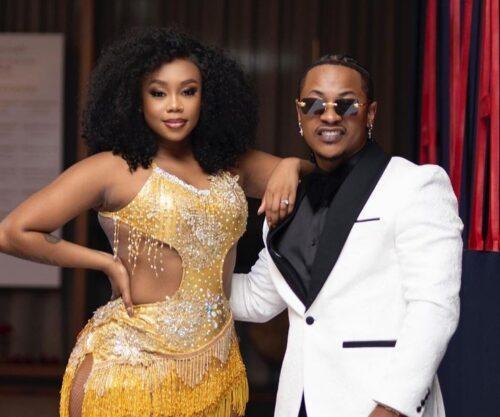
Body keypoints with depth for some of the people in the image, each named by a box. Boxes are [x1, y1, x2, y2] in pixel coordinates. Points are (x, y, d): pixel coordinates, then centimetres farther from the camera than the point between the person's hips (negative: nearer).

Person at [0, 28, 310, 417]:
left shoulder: (230, 166, 10)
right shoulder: (112, 170, -5)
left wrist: (290, 166, -1)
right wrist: (109, 263, -3)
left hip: (216, 368, 5)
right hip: (130, 366, -5)